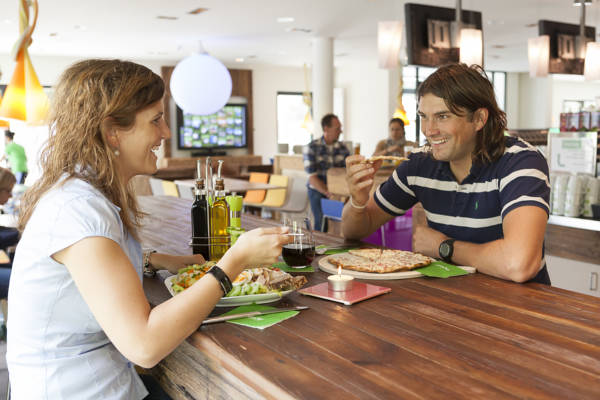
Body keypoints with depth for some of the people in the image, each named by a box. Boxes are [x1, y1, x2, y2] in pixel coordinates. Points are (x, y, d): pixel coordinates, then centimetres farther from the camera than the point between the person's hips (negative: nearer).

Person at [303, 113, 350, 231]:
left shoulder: (343, 148, 7)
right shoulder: (311, 148, -6)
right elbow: (312, 177, -10)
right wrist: (328, 193, -21)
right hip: (318, 191, -3)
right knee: (322, 224, -19)